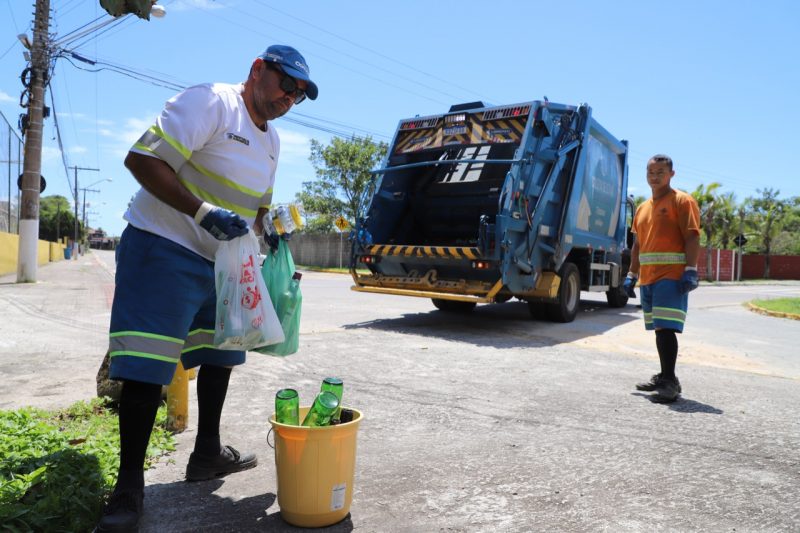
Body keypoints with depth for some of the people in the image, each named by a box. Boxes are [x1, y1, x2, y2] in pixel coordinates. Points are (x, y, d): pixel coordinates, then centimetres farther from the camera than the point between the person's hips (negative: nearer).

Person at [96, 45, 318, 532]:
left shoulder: (272, 141, 13)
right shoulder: (210, 102, -14)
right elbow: (142, 159, -22)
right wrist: (205, 212, -29)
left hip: (224, 260, 9)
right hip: (164, 248, -9)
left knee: (221, 354, 14)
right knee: (148, 366, -8)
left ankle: (207, 453, 30)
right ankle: (129, 485, 6)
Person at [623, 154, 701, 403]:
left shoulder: (682, 201, -2)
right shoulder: (642, 208, 19)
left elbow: (692, 238, -10)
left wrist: (690, 271, -19)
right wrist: (632, 275, 17)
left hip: (672, 277, -7)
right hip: (648, 278, 7)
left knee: (665, 328, -13)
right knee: (659, 329, 11)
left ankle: (670, 382, -8)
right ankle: (665, 377, 20)